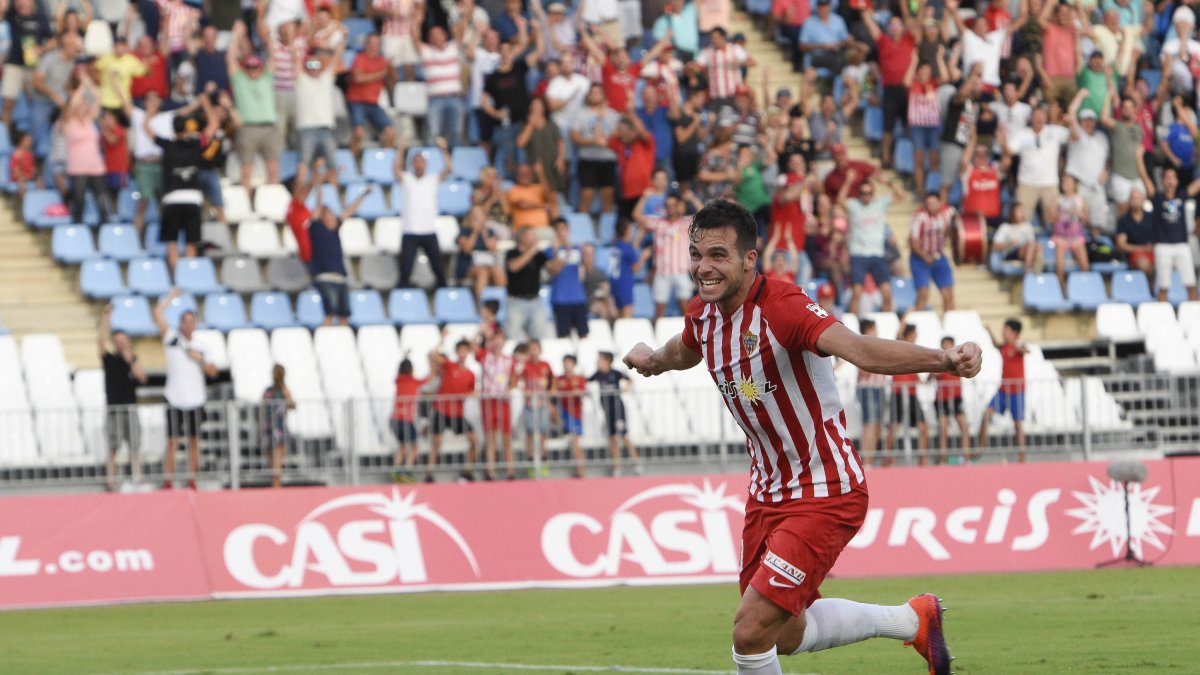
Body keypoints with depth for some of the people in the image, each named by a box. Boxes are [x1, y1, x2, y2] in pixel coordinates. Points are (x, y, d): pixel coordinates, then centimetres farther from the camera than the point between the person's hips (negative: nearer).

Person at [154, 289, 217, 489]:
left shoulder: (199, 347, 14)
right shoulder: (172, 339, 4)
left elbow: (212, 372, 16)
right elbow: (158, 314, -5)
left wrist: (201, 359, 0)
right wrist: (171, 297, 3)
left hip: (195, 400, 3)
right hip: (176, 400, -3)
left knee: (194, 442, 4)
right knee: (172, 442, -6)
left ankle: (191, 480, 9)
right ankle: (168, 481, -4)